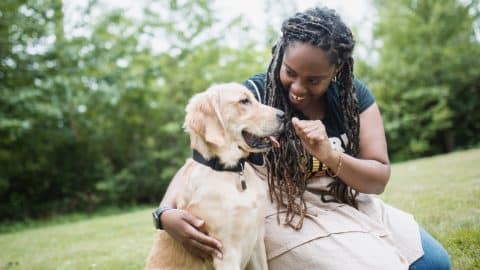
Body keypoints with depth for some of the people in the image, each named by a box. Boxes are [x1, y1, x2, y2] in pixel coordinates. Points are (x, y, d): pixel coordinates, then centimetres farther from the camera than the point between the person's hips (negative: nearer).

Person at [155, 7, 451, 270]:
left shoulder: (354, 95, -5)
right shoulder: (254, 95, -16)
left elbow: (379, 178, -8)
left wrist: (331, 156, -28)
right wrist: (168, 212, -37)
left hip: (347, 203, 5)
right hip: (286, 213, -5)